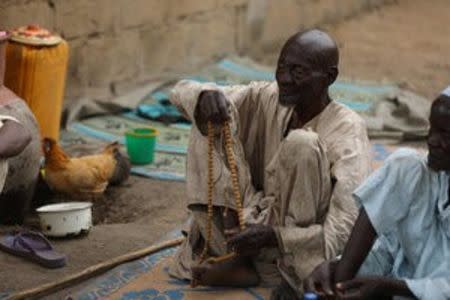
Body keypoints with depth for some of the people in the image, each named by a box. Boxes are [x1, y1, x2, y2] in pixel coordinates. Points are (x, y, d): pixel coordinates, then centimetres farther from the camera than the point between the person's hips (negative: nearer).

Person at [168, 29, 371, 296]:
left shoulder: (347, 130, -18)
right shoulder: (267, 99, -2)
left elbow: (350, 231, -26)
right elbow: (182, 92, -3)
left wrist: (274, 237, -36)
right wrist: (205, 96, -27)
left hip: (302, 255, -6)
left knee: (301, 143, -29)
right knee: (210, 122, -8)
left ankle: (250, 262, -16)